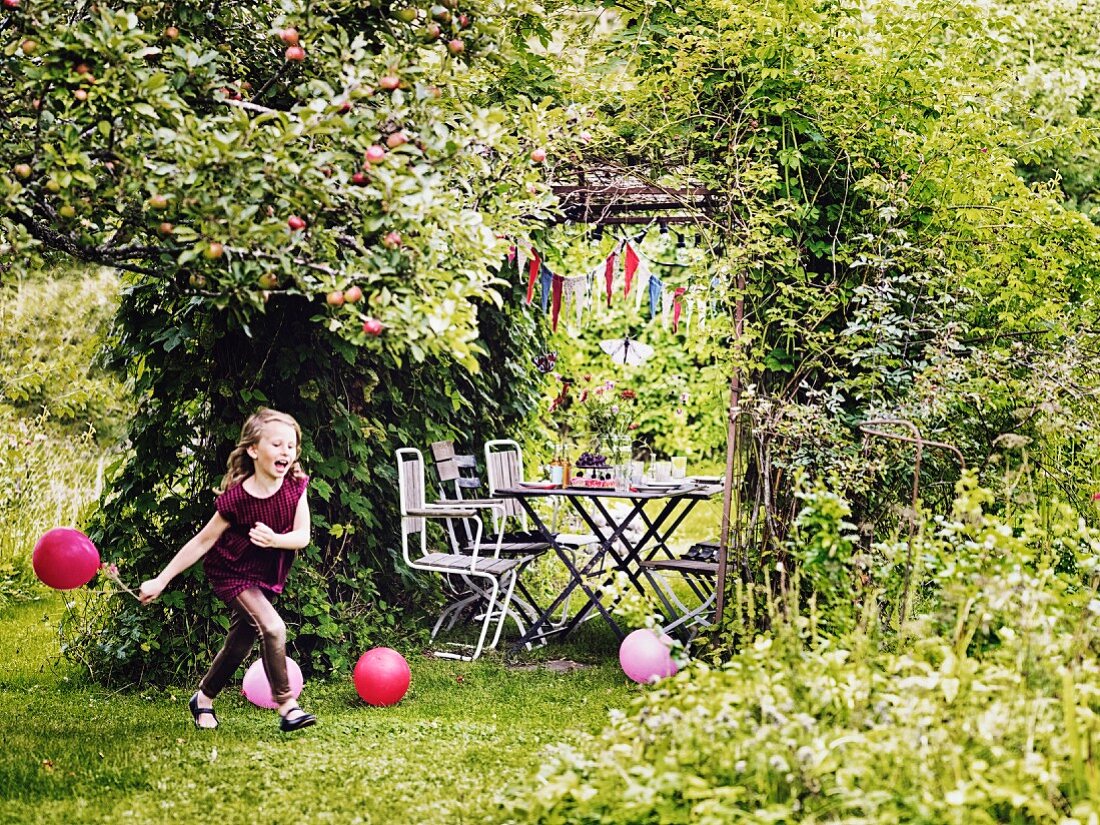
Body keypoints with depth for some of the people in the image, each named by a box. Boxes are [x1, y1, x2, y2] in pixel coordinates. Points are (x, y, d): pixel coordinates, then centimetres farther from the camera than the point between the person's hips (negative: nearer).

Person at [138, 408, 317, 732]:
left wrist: (275, 540, -35)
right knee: (272, 627, -24)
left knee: (239, 645, 16)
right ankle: (286, 706, -15)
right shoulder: (236, 498, -26)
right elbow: (202, 541, -17)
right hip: (232, 573, -6)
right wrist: (160, 581, -15)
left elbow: (302, 536, -13)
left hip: (265, 576, 6)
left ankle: (203, 699, 37)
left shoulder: (296, 486, -14)